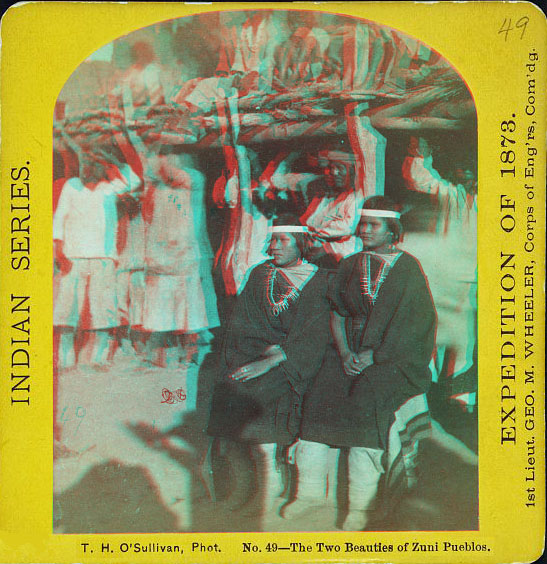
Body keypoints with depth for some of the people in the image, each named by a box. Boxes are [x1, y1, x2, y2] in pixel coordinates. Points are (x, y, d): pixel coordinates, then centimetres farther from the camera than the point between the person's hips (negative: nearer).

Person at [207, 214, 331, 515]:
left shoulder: (318, 281, 1)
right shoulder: (260, 274, 13)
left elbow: (314, 335, -8)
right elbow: (242, 324, 9)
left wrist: (271, 361, -18)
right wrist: (268, 346, -9)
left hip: (293, 363, -4)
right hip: (254, 352, 4)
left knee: (258, 390, -26)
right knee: (228, 389, -19)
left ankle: (268, 475, -10)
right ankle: (243, 478, -6)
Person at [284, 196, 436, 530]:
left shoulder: (408, 268, 1)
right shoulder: (349, 267, 14)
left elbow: (410, 324, -5)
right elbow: (337, 314, 12)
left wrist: (373, 356, -13)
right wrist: (345, 354, -5)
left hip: (393, 355, -4)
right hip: (350, 349, 4)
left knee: (363, 400, -28)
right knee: (319, 398, -19)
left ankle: (363, 502, -21)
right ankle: (311, 489, -9)